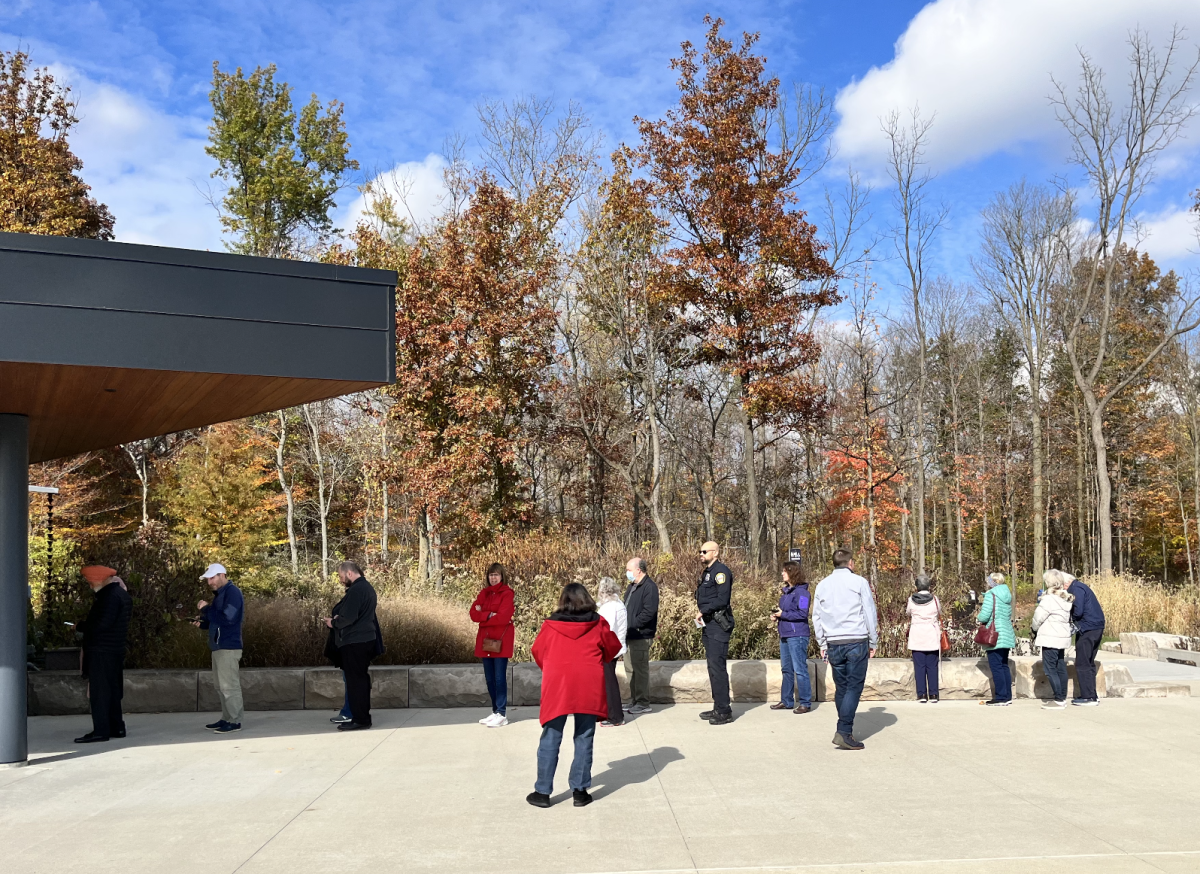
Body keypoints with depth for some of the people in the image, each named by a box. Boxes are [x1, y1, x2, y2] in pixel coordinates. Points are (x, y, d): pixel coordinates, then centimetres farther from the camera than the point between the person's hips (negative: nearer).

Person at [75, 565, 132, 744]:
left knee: (99, 691, -7)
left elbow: (103, 623, -24)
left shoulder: (111, 596, -17)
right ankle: (116, 727, 19)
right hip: (115, 650, 10)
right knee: (111, 691, 14)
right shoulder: (121, 593, 15)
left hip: (102, 651, -10)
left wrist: (82, 625, -10)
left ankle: (100, 730, -6)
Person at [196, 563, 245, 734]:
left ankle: (235, 722, -4)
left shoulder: (232, 592, -12)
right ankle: (226, 719, 19)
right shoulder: (220, 594, 18)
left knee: (229, 685, -7)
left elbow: (228, 618, -24)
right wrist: (202, 623, 7)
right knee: (221, 686, 12)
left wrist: (206, 609, -15)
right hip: (218, 647, 10)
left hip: (228, 647, -10)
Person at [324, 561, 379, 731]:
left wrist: (333, 623, -4)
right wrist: (337, 618, 8)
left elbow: (348, 617, -23)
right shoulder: (366, 587, 16)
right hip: (364, 639, 10)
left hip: (354, 641, -10)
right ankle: (363, 716, 18)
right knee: (361, 679, 13)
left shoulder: (356, 590, -17)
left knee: (355, 681, -6)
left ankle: (359, 719, -4)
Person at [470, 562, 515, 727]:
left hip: (501, 641, -6)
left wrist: (482, 616, -6)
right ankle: (495, 711, 19)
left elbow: (503, 617, -17)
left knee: (500, 678, -6)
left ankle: (502, 714, -3)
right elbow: (474, 614, 2)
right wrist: (489, 615, -14)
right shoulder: (484, 593, 13)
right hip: (485, 640, 6)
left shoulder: (507, 594, -6)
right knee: (489, 679, 10)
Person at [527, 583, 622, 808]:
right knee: (584, 740, 8)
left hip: (556, 686, 0)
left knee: (550, 740, 7)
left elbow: (538, 651, 10)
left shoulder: (550, 625, 1)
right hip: (588, 687, 0)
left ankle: (542, 791, 10)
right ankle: (580, 790, 10)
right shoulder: (598, 623, 1)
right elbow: (613, 648, 13)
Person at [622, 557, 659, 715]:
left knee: (640, 669, -4)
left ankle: (643, 703, 4)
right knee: (630, 669, 14)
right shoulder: (631, 587, 17)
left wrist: (632, 625, -20)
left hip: (641, 636, -9)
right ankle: (634, 701, 23)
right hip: (629, 635, 9)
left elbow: (649, 612, -22)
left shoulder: (649, 587, -14)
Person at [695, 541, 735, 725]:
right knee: (713, 667, 13)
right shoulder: (707, 573, 19)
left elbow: (722, 599, -19)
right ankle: (718, 708, 20)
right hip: (708, 625, 10)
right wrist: (701, 612, 4)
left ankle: (724, 712, -7)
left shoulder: (721, 572, -11)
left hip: (719, 625, -10)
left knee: (718, 667, -10)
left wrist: (703, 611, -13)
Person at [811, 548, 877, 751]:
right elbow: (870, 613, -1)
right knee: (854, 687, -4)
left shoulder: (822, 585, 10)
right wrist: (873, 642, 7)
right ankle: (844, 732, -14)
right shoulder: (859, 582, -2)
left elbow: (817, 617, 12)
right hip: (857, 642, -4)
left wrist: (822, 645, 18)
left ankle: (845, 730, 17)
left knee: (841, 687, 13)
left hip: (834, 644, 4)